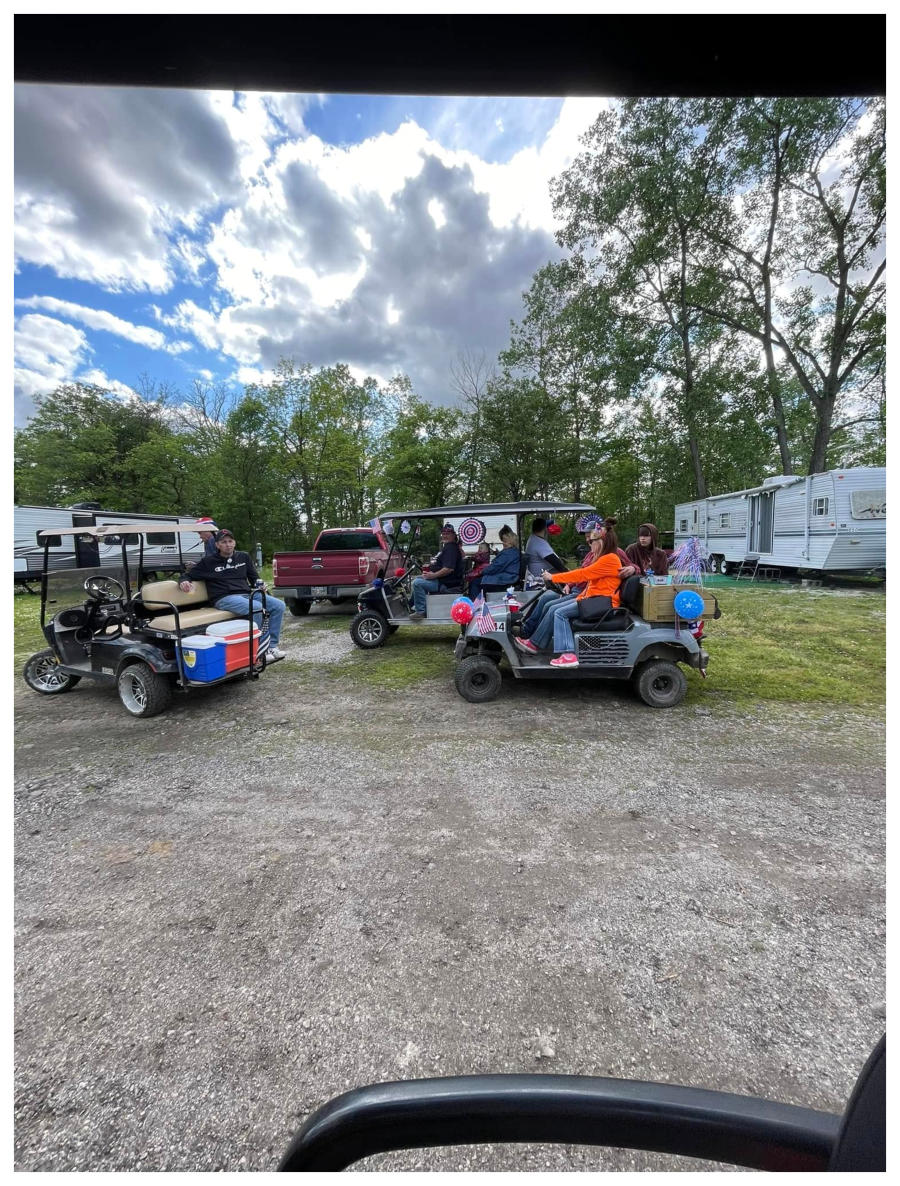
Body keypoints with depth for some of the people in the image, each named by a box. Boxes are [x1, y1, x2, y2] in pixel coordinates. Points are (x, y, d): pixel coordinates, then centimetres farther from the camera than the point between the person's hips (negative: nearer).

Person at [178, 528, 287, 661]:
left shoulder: (243, 557, 18)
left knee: (278, 605, -16)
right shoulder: (208, 562, 9)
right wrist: (183, 582, -10)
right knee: (257, 608, -35)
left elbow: (254, 577, 23)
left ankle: (272, 645, -12)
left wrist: (260, 585, 1)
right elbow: (187, 575, 13)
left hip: (247, 595, 5)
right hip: (224, 598, -5)